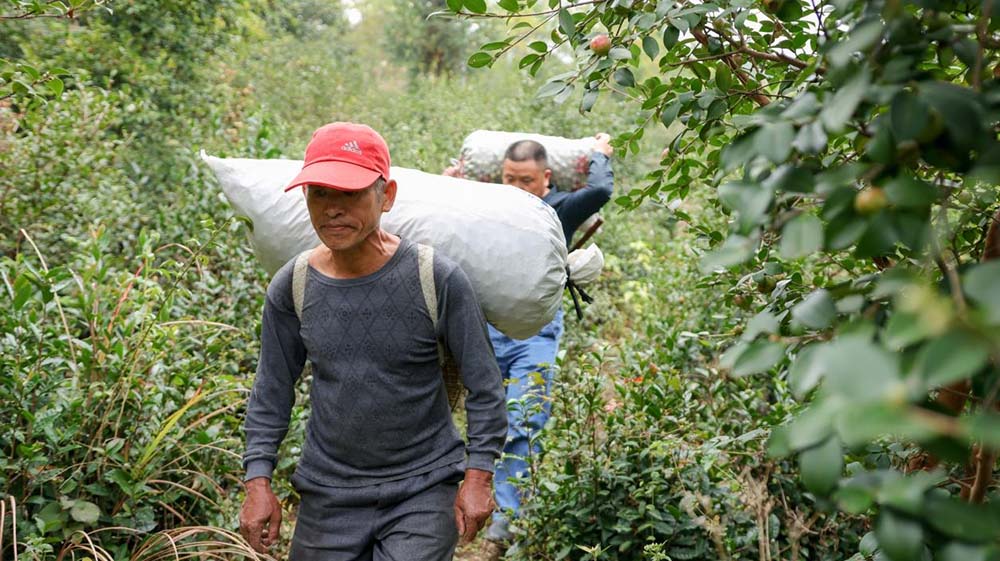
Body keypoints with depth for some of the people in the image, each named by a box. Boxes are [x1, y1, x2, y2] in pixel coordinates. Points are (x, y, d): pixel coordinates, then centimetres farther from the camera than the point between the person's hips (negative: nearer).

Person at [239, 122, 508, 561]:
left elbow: (484, 386, -7)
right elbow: (272, 392, 5)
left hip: (425, 490, -3)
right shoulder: (291, 288, -7)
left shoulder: (437, 280, -16)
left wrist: (478, 476, -8)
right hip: (328, 493, 3)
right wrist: (258, 480, 0)